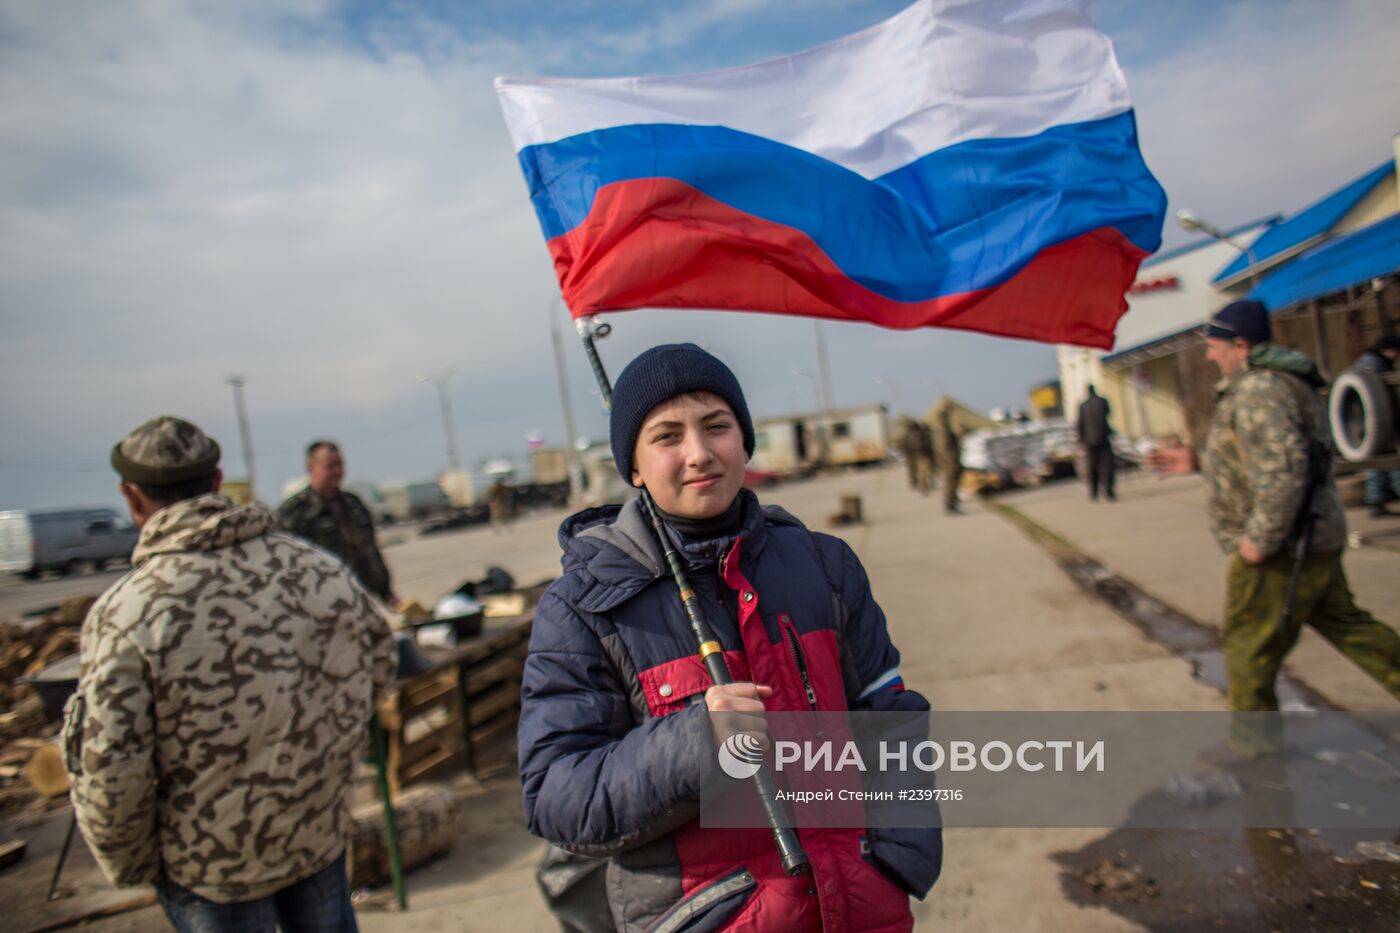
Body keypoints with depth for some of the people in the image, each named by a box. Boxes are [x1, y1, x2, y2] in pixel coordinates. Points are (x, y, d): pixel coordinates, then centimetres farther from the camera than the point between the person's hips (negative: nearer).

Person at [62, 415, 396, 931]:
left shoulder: (125, 613, -23)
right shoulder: (318, 569, -11)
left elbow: (109, 773, -21)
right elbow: (379, 661, 1)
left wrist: (130, 867, -3)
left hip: (214, 866, -3)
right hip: (324, 831, 3)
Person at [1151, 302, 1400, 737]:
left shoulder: (1258, 391, -21)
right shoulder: (1283, 383, 14)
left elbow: (1283, 470, -30)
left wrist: (1261, 538, -25)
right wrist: (1197, 461, 18)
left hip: (1279, 552, -10)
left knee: (1249, 647, 3)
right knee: (1344, 624, 20)